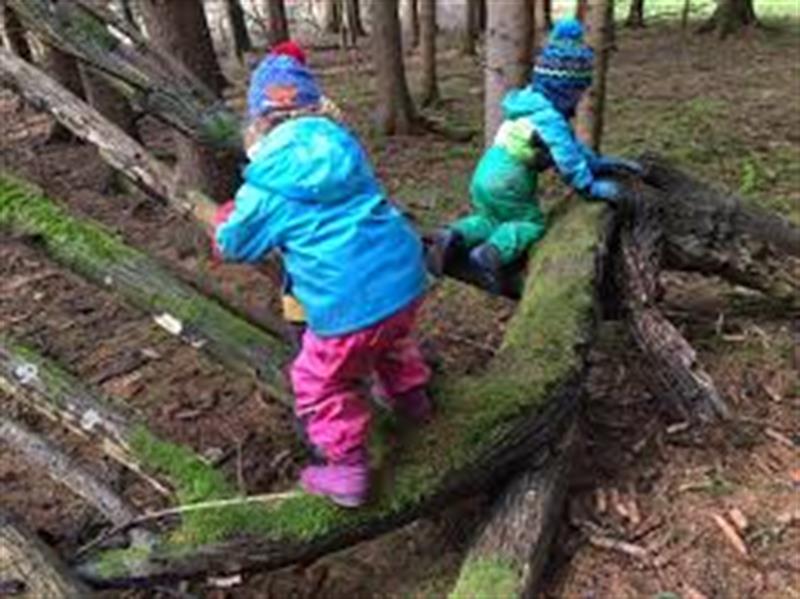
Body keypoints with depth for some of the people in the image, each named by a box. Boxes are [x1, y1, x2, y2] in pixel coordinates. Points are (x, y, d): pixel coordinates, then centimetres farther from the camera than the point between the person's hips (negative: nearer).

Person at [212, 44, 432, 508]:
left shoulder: (269, 175, -6)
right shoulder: (340, 140, 10)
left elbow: (236, 243, 7)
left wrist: (227, 227, 29)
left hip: (352, 301, -6)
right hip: (405, 275, 6)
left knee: (324, 384, 16)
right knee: (394, 337, 37)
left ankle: (348, 473, 24)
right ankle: (411, 395, 57)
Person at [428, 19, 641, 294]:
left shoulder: (535, 104, 14)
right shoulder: (549, 118, -18)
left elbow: (572, 145, 21)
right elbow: (568, 159, -19)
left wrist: (602, 163, 21)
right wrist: (591, 187, -6)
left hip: (484, 177, 9)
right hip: (506, 186, -9)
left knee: (490, 220, 25)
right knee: (532, 223, 6)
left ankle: (455, 236, 2)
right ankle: (492, 254, -16)